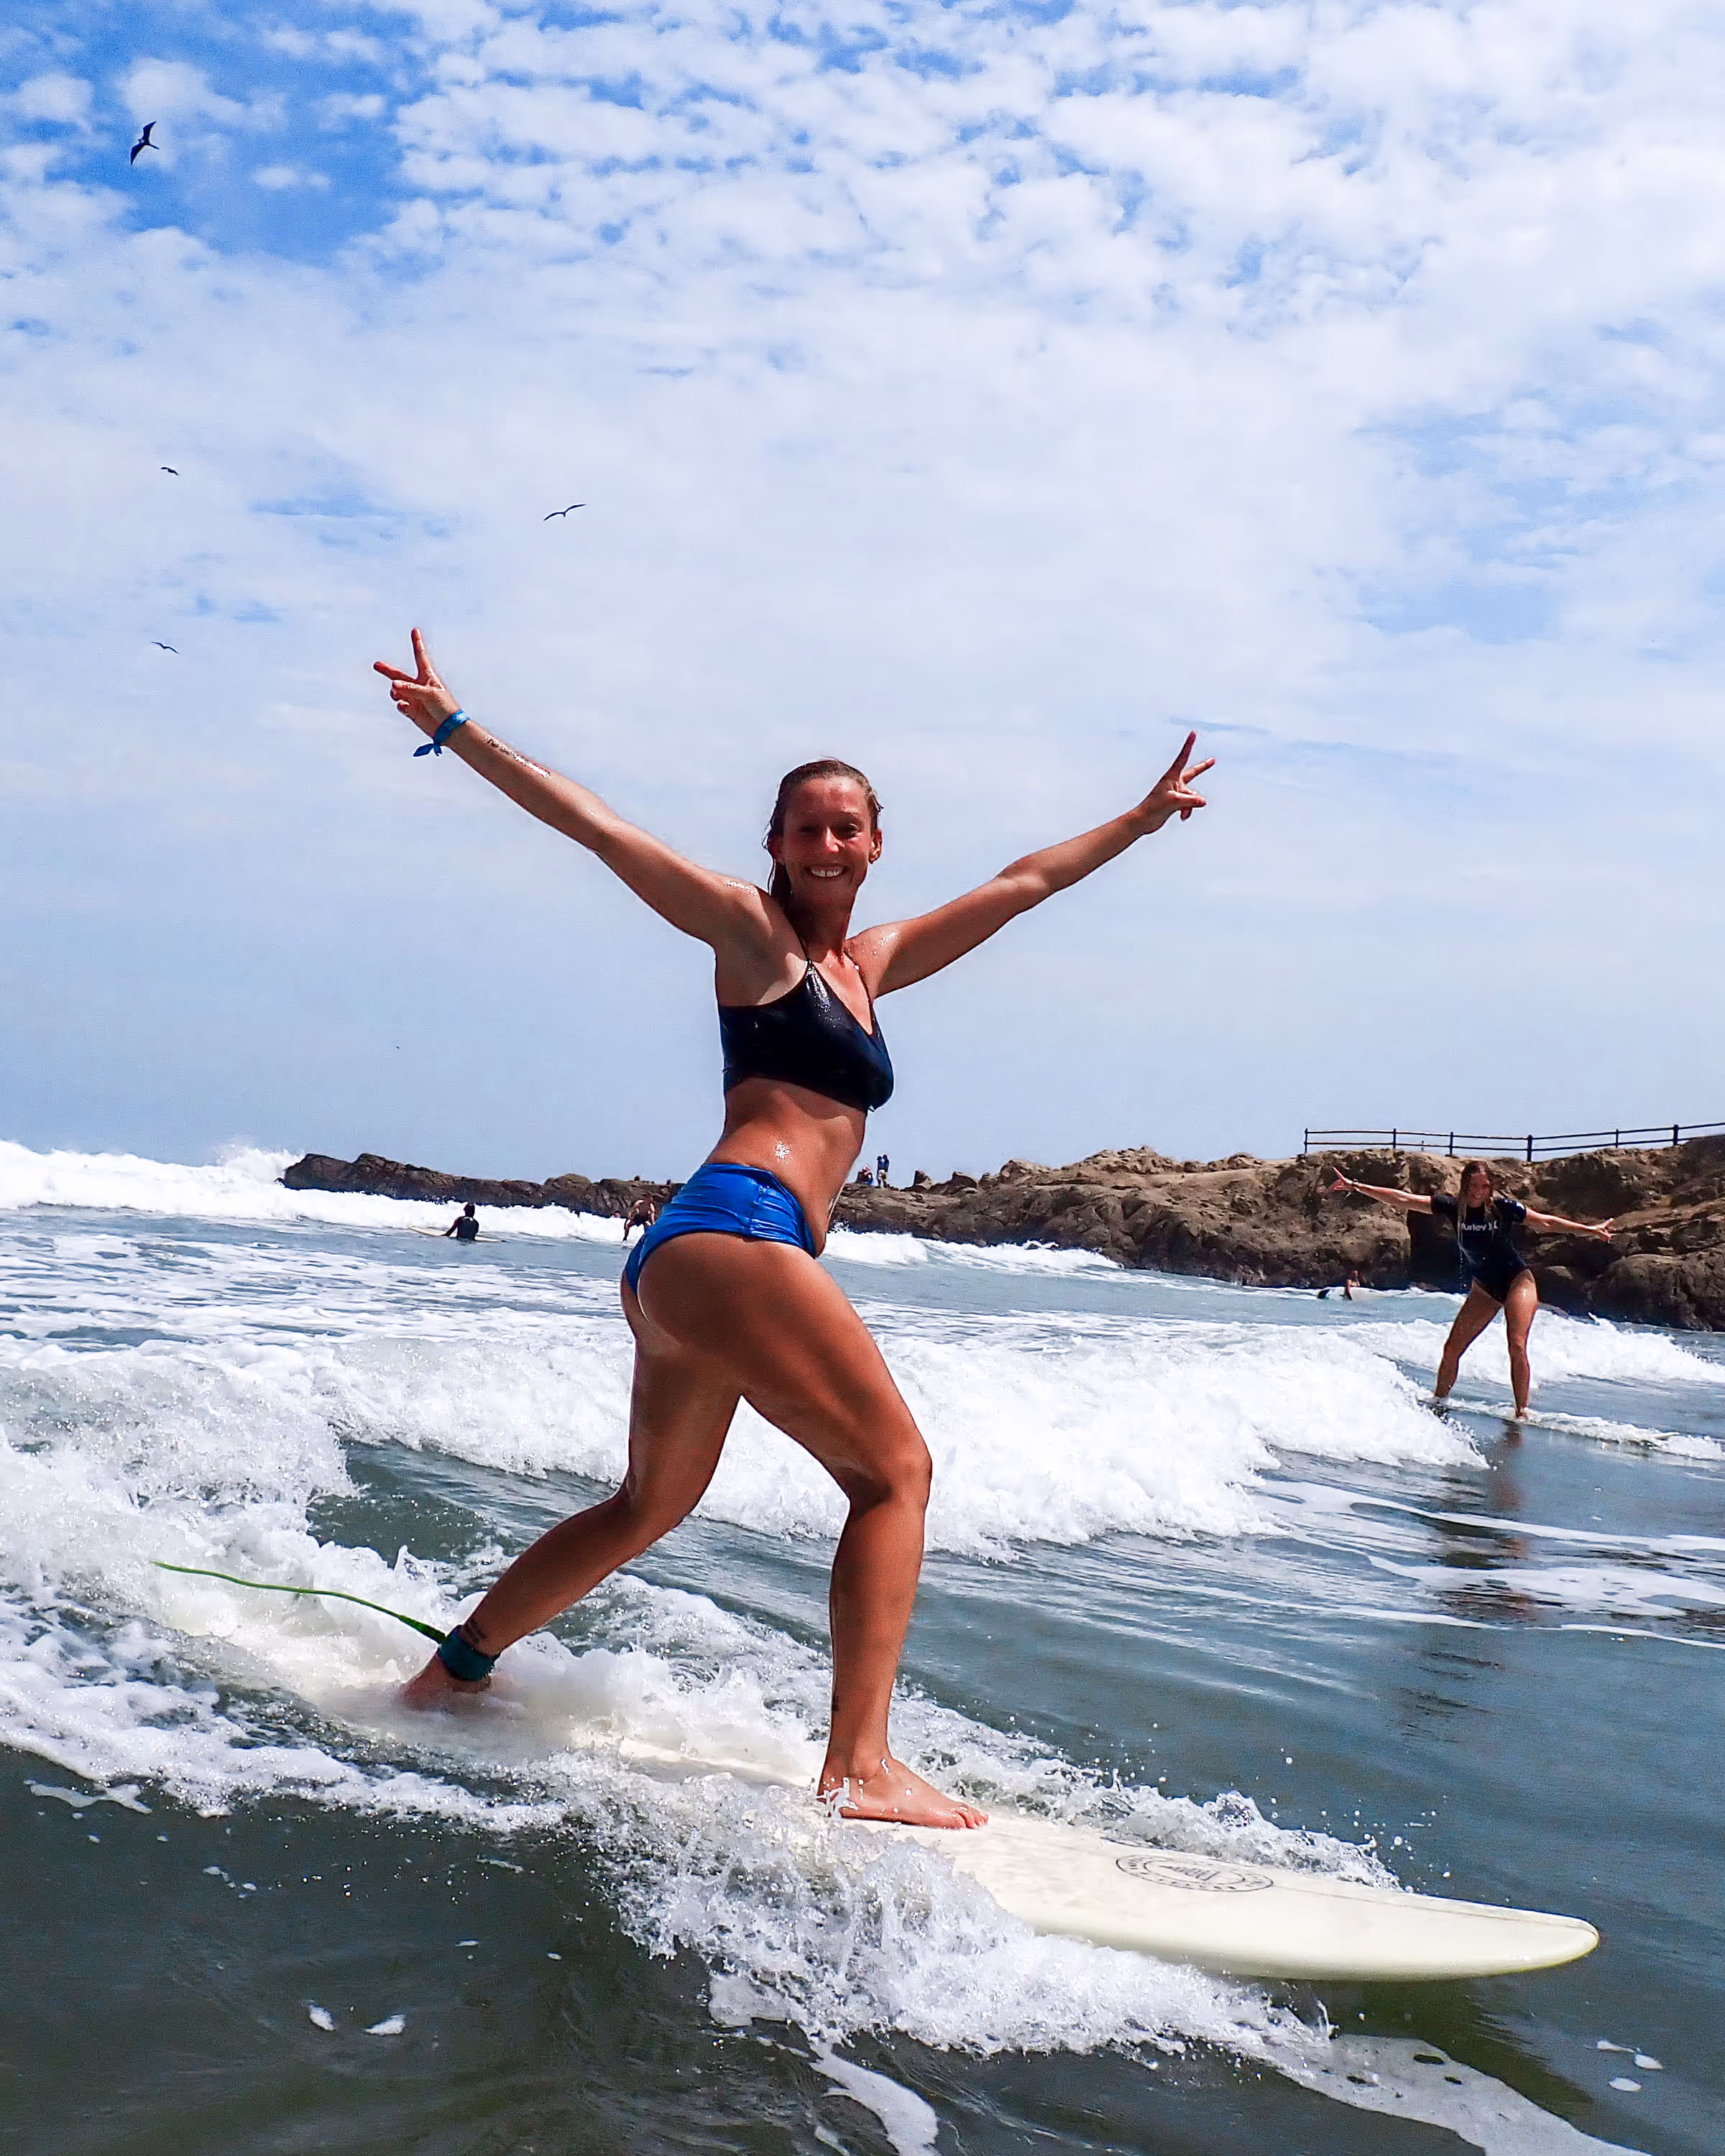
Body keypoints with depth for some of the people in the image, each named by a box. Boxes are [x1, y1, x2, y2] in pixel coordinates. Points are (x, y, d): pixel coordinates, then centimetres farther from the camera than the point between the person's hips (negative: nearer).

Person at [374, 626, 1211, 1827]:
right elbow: (594, 825, 1)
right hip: (731, 1233, -9)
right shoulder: (753, 933, 4)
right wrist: (456, 729, -2)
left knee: (652, 1507, 20)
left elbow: (1024, 882, 31)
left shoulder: (873, 963, 23)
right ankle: (861, 1767, -12)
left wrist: (1142, 818, 40)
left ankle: (454, 1670, 31)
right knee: (895, 1468, -10)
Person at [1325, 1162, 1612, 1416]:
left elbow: (1545, 1223, -4)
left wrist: (1590, 1229, -6)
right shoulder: (1453, 1207, -10)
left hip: (1517, 1280, -4)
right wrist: (1355, 1186, -15)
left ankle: (1521, 1412, -12)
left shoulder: (1504, 1207, -16)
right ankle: (1437, 1404, 13)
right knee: (1452, 1348, -1)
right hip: (1483, 1287, 4)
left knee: (1517, 1346, -20)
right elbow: (1402, 1200, -12)